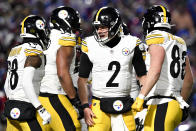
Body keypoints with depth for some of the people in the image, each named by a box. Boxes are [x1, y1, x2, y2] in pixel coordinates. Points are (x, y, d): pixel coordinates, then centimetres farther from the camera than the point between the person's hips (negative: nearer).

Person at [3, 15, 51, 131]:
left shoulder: (15, 51, 14)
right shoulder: (35, 52, -12)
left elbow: (7, 86, 19)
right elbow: (27, 83, -23)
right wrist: (41, 109, -23)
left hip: (11, 105, 9)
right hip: (26, 109, -9)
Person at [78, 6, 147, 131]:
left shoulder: (131, 44, 2)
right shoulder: (90, 45, 1)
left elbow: (142, 76, 9)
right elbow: (82, 79, 7)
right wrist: (85, 106, 0)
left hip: (124, 106, 1)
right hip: (99, 106, -1)